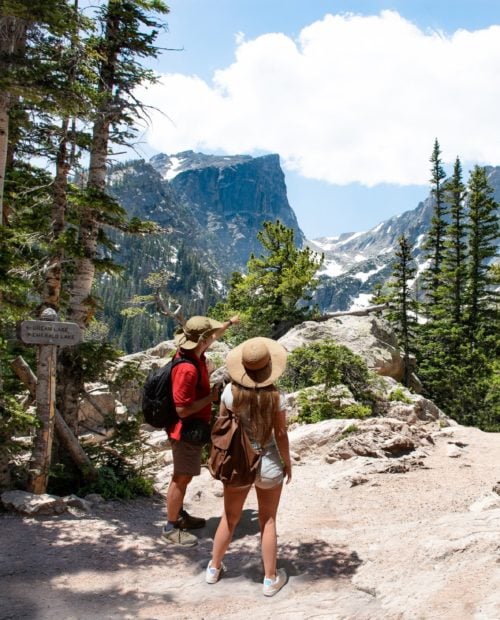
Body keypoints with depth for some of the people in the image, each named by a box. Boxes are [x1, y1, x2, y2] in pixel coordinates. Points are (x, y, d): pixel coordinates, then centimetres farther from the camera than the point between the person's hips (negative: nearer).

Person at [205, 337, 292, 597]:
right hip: (268, 464, -2)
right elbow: (281, 434, -11)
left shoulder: (230, 391, -13)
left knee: (229, 518, 20)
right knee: (268, 521, 15)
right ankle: (270, 579, 25)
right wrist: (287, 463, 3)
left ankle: (214, 568, 36)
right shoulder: (275, 396, -18)